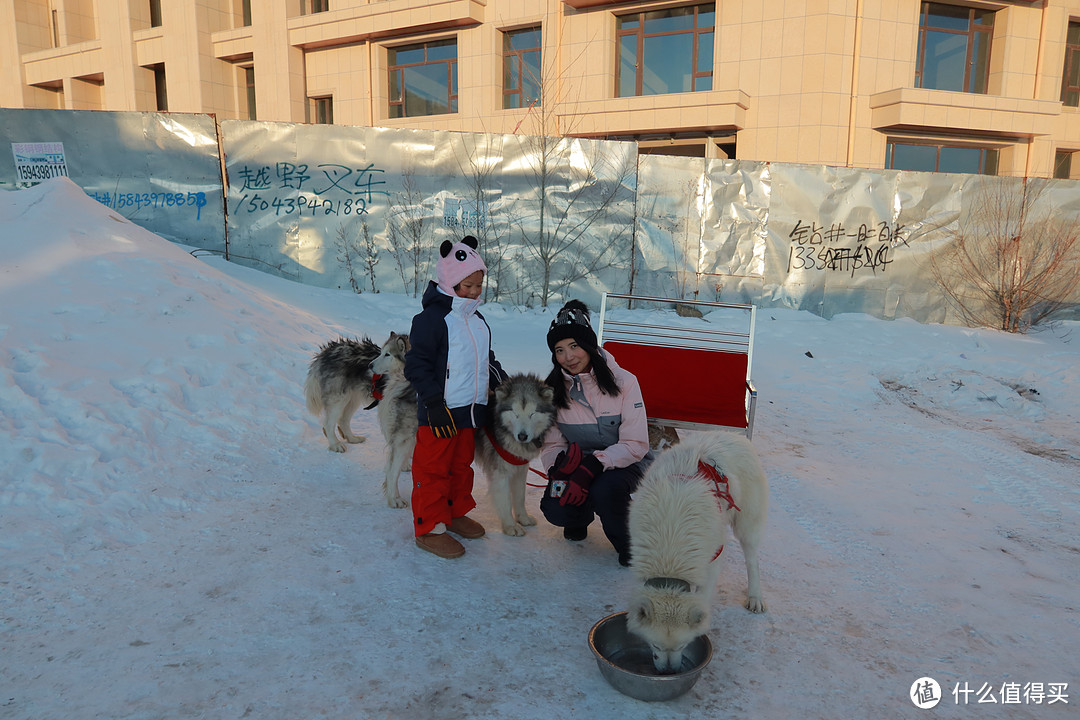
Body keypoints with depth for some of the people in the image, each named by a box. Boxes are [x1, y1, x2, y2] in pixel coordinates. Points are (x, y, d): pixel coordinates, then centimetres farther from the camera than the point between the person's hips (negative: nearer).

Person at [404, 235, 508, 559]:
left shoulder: (477, 320, 14)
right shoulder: (431, 317, -13)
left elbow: (487, 360, 25)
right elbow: (417, 364, -16)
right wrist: (435, 403, -20)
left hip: (471, 411, 8)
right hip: (440, 413, -8)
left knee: (462, 465, 19)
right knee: (433, 468, 2)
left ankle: (456, 513, 35)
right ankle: (430, 527, 13)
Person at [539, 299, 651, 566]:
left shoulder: (623, 382, -16)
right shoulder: (552, 388, -6)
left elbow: (635, 445, -19)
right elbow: (550, 444, -4)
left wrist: (592, 466, -33)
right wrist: (561, 467, -29)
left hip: (625, 463, -3)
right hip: (575, 463, 3)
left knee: (605, 489, -36)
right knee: (555, 510, -24)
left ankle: (629, 544, -3)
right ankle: (581, 517, 16)